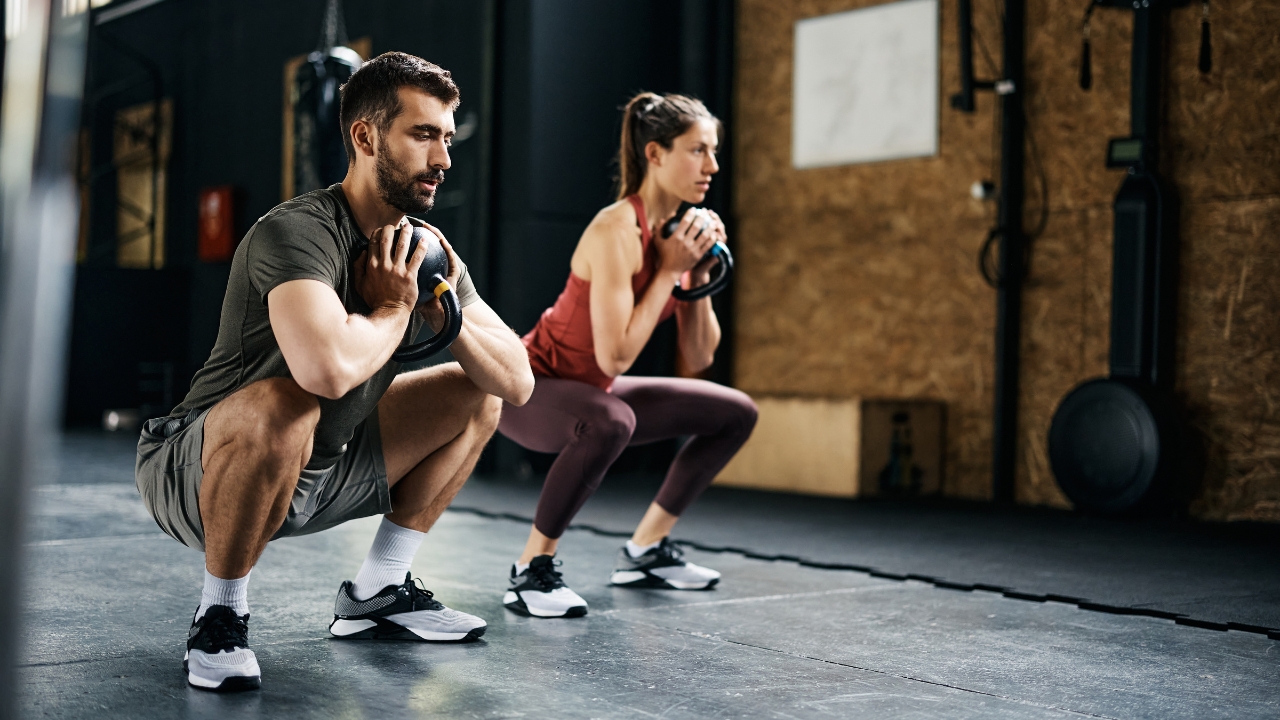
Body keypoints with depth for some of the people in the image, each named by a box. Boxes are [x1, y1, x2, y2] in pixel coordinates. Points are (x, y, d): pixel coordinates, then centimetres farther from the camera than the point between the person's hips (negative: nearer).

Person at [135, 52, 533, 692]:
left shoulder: (424, 247, 0)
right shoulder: (297, 232, -25)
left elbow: (517, 382, 1)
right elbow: (330, 367, -46)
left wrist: (444, 314, -16)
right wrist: (391, 309, -25)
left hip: (318, 472, 8)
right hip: (194, 474, -8)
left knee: (475, 394, 11)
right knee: (284, 405, -40)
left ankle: (375, 594, 14)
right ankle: (220, 614, -16)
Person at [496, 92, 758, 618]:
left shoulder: (679, 232, -2)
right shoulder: (616, 230, -26)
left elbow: (699, 359, 0)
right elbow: (614, 355, -32)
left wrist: (699, 275, -12)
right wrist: (667, 272, -25)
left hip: (589, 391, 9)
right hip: (530, 388, -9)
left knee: (735, 414, 12)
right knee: (610, 422, -41)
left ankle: (645, 551, 19)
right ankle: (531, 570, -22)